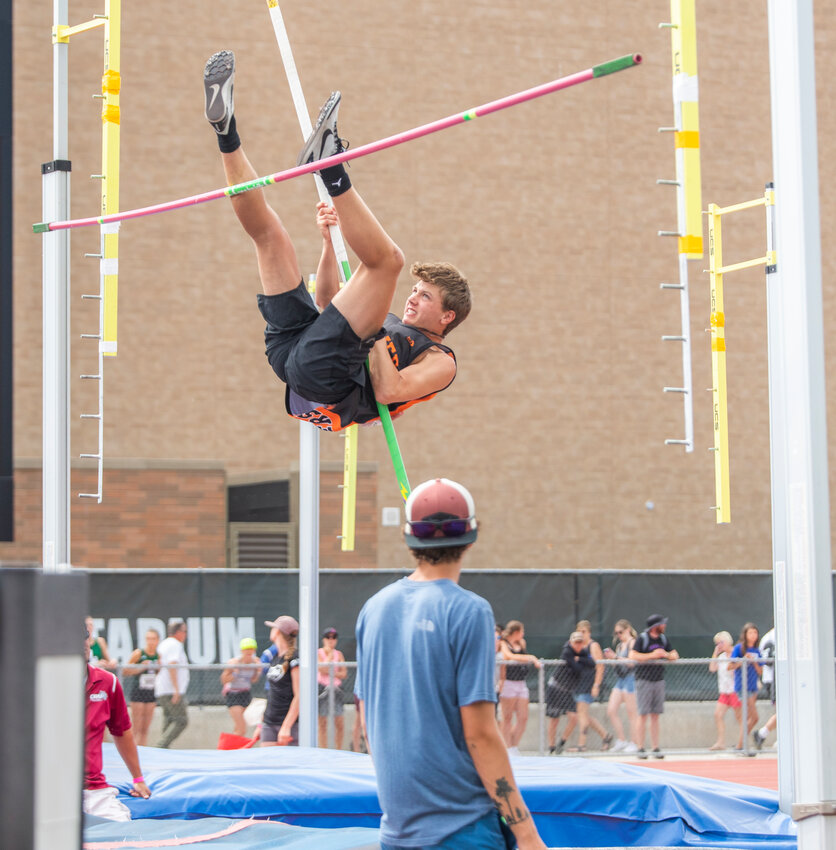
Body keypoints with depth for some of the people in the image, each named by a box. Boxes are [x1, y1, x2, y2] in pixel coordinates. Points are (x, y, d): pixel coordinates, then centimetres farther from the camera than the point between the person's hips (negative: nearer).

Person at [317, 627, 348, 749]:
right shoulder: (318, 653, 1)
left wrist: (331, 673, -9)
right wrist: (330, 654, -10)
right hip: (322, 688, -3)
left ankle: (339, 751, 11)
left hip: (336, 689, 3)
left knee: (340, 723, -1)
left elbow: (344, 674, 5)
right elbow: (322, 669, -14)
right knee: (322, 723, -2)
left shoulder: (339, 654, 11)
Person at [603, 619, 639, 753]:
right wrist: (611, 656, 2)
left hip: (630, 679, -9)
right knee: (611, 711, 3)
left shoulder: (633, 642, -6)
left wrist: (615, 657, -18)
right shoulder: (619, 645, 18)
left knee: (631, 713, -4)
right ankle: (621, 740, 10)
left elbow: (631, 662, -17)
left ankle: (633, 743, 1)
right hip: (620, 680, 9)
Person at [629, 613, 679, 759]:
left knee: (655, 716, 7)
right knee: (643, 715, -6)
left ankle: (656, 748, 8)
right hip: (644, 680, -6)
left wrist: (666, 655, -8)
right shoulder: (642, 638, -7)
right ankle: (640, 748, -3)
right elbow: (632, 656, -16)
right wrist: (652, 655, -20)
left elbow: (675, 655, 14)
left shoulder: (663, 639, 11)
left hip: (659, 680, 6)